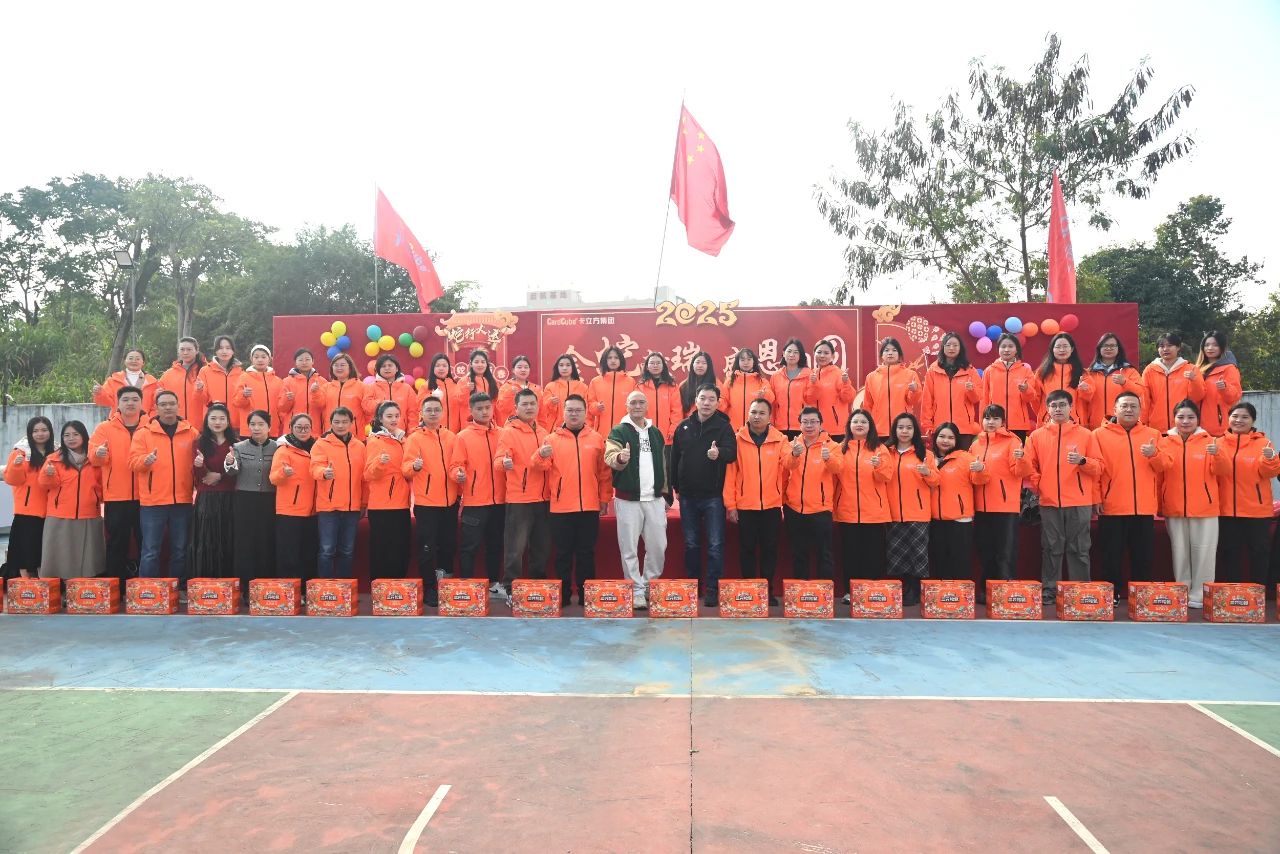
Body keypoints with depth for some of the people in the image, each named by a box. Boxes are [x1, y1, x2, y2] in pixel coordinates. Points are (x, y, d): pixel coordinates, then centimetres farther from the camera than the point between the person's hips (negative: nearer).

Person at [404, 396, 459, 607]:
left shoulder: (451, 437, 9)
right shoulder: (415, 438, -1)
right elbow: (405, 468, -9)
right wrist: (414, 466, -29)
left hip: (450, 501, 3)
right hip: (425, 502, -3)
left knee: (449, 544, 10)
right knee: (427, 547, -1)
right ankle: (429, 589, 8)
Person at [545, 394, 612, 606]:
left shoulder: (597, 439, 6)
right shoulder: (552, 439, 5)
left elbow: (604, 472, 7)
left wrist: (604, 499, 5)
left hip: (590, 507, 1)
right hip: (561, 508, 0)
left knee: (587, 553, 8)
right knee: (563, 553, 7)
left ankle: (586, 595, 17)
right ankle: (562, 595, 16)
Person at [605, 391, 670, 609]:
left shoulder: (655, 432, 15)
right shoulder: (618, 432, 0)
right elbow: (610, 457, -18)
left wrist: (666, 493, 16)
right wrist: (620, 458, -41)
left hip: (655, 499, 4)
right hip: (628, 499, -4)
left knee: (658, 546, 6)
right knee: (629, 548, -1)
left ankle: (651, 586, 23)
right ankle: (637, 591, 8)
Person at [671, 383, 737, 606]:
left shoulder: (724, 426, -3)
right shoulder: (684, 426, 7)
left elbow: (732, 452, -18)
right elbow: (674, 457, 10)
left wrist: (719, 454, -40)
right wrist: (675, 486, 9)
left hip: (713, 496, -3)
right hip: (687, 495, 3)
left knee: (715, 545, -2)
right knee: (691, 544, 12)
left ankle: (712, 589, 5)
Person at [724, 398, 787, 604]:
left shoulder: (780, 440, 2)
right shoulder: (738, 439, 0)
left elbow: (785, 471, -3)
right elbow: (730, 473, -1)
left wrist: (783, 498, -15)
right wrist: (731, 504, -4)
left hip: (772, 506, 1)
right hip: (745, 506, -1)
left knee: (769, 549, 7)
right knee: (747, 550, 6)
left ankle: (768, 591, 18)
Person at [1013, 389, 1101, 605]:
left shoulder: (1085, 434, 5)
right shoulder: (1037, 435, 7)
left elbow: (1098, 467, 3)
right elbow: (1030, 469, 7)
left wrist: (1082, 461, -16)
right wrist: (1021, 459, -14)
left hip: (1079, 503, -1)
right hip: (1049, 502, 1)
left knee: (1079, 550, 3)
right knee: (1051, 549, 5)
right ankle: (1049, 592, 10)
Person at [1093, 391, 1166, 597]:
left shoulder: (1153, 434, 12)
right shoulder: (1100, 434, 4)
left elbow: (1165, 466, 7)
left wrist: (1153, 455, -14)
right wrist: (1096, 498, -7)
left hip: (1144, 508, 2)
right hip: (1112, 507, -2)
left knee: (1143, 557, 6)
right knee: (1111, 557, 1)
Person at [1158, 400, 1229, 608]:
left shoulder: (1208, 441, 4)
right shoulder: (1165, 442, 7)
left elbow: (1223, 471, -5)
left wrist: (1217, 455, -21)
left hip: (1205, 507, -1)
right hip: (1174, 507, 1)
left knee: (1203, 551, 0)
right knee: (1179, 552, 6)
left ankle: (1199, 595, 8)